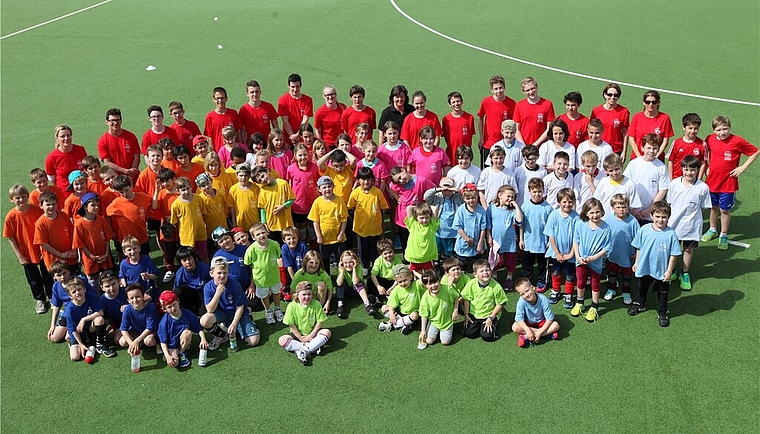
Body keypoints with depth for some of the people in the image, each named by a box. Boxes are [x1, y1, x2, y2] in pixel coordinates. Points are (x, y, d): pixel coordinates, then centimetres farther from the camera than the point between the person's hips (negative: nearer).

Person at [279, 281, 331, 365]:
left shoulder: (316, 305, -12)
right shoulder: (292, 306, -14)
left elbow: (319, 322, -8)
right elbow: (291, 325, -10)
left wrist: (311, 335, -14)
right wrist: (301, 338, -14)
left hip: (312, 333, 0)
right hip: (298, 334, 0)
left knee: (327, 332, -28)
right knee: (282, 340, -27)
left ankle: (304, 350, -34)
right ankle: (313, 348, -31)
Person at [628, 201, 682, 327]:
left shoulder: (671, 234, -18)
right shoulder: (645, 229, -13)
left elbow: (674, 254, -11)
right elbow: (638, 247, 0)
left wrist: (669, 271, -10)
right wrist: (636, 262, 5)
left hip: (662, 270, -2)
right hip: (644, 268, 2)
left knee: (663, 292, 17)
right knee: (642, 288, 25)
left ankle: (662, 313, 36)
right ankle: (640, 304, 51)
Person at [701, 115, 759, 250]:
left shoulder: (737, 141, -16)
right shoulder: (709, 139, -5)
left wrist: (743, 167, -10)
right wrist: (707, 166, 5)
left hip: (728, 183, -3)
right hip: (712, 181, 3)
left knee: (725, 210, 7)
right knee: (713, 207, 19)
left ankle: (723, 236, 22)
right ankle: (713, 230, 39)